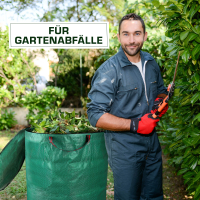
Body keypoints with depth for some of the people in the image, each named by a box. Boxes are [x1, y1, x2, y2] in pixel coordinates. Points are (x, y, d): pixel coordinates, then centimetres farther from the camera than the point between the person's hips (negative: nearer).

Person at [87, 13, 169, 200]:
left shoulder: (151, 63, 4)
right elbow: (95, 115, -20)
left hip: (152, 142, 6)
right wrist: (134, 124, -24)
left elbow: (161, 90, 22)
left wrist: (161, 101, -3)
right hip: (123, 146, -6)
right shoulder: (109, 70, -18)